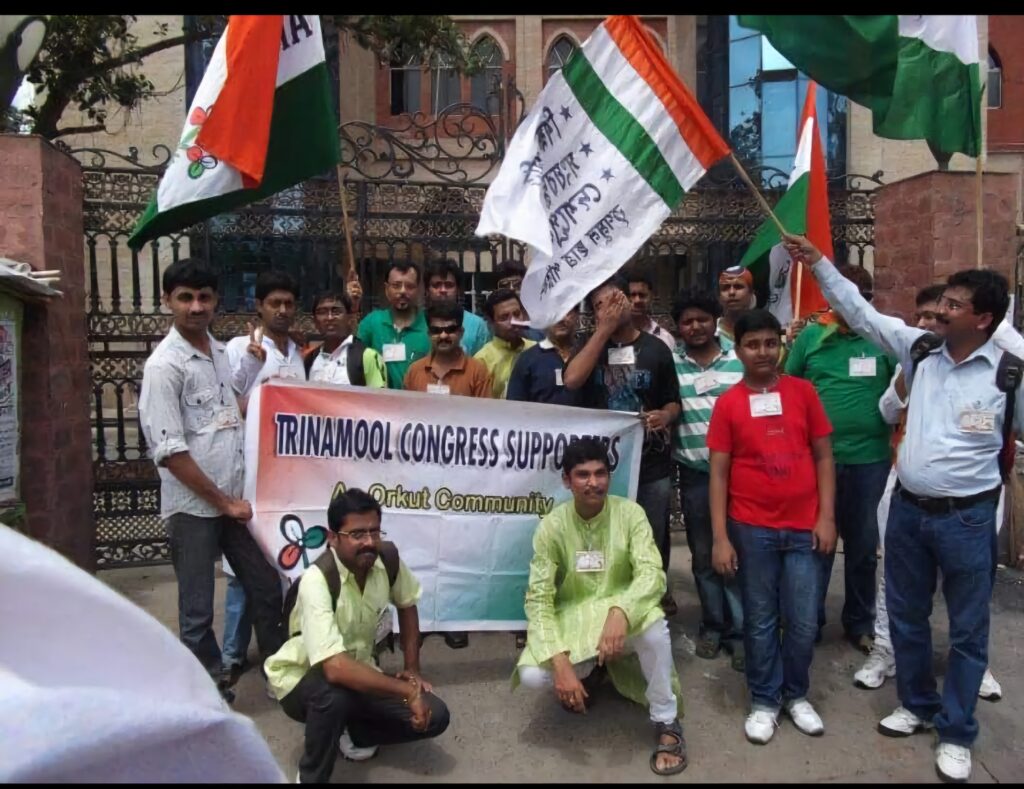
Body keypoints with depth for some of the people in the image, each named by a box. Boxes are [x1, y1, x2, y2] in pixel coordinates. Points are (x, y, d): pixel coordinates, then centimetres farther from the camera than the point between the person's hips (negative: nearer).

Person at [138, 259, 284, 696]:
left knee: (267, 590, 15)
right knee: (197, 612, 7)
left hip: (236, 497, 7)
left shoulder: (221, 351, 8)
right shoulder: (163, 366, -14)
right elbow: (170, 452, -17)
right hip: (193, 507, -7)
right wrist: (224, 502, -14)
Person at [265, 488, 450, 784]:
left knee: (434, 717, -10)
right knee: (334, 693, -39)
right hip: (304, 680, -5)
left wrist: (412, 669, 3)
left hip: (357, 672, 5)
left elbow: (407, 605, 6)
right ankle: (311, 777, -10)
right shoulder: (317, 580, -32)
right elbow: (335, 668, -41)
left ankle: (353, 733, 14)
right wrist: (408, 690, -34)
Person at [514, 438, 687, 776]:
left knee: (654, 625, -35)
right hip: (571, 620, 1)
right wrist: (560, 662, -28)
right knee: (531, 675, -25)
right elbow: (538, 599, -15)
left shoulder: (629, 513, -12)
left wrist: (620, 611, -43)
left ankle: (667, 724, -9)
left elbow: (652, 573, -22)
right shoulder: (552, 526, -13)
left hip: (620, 614, -1)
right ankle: (591, 671, 12)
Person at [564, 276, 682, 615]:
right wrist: (605, 329, -16)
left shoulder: (656, 348, 2)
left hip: (652, 464, 1)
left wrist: (665, 416, -15)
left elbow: (673, 401, 10)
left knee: (654, 538, 13)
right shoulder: (591, 345, 1)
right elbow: (572, 380, -20)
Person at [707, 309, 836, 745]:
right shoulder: (728, 403, -3)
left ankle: (796, 694, 32)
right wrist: (720, 537, -7)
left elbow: (824, 457, 5)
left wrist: (826, 517, -2)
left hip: (803, 527, 1)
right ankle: (764, 700, 28)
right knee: (760, 620, 11)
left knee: (803, 621, 9)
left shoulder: (803, 392, 1)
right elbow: (718, 473, -3)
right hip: (751, 529, -1)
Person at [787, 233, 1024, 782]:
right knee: (906, 616, 18)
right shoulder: (920, 348, 0)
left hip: (966, 517, -4)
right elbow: (861, 312, 5)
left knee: (967, 630, 10)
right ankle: (917, 705, 40)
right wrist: (818, 263, 3)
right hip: (907, 509, 4)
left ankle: (955, 734, 29)